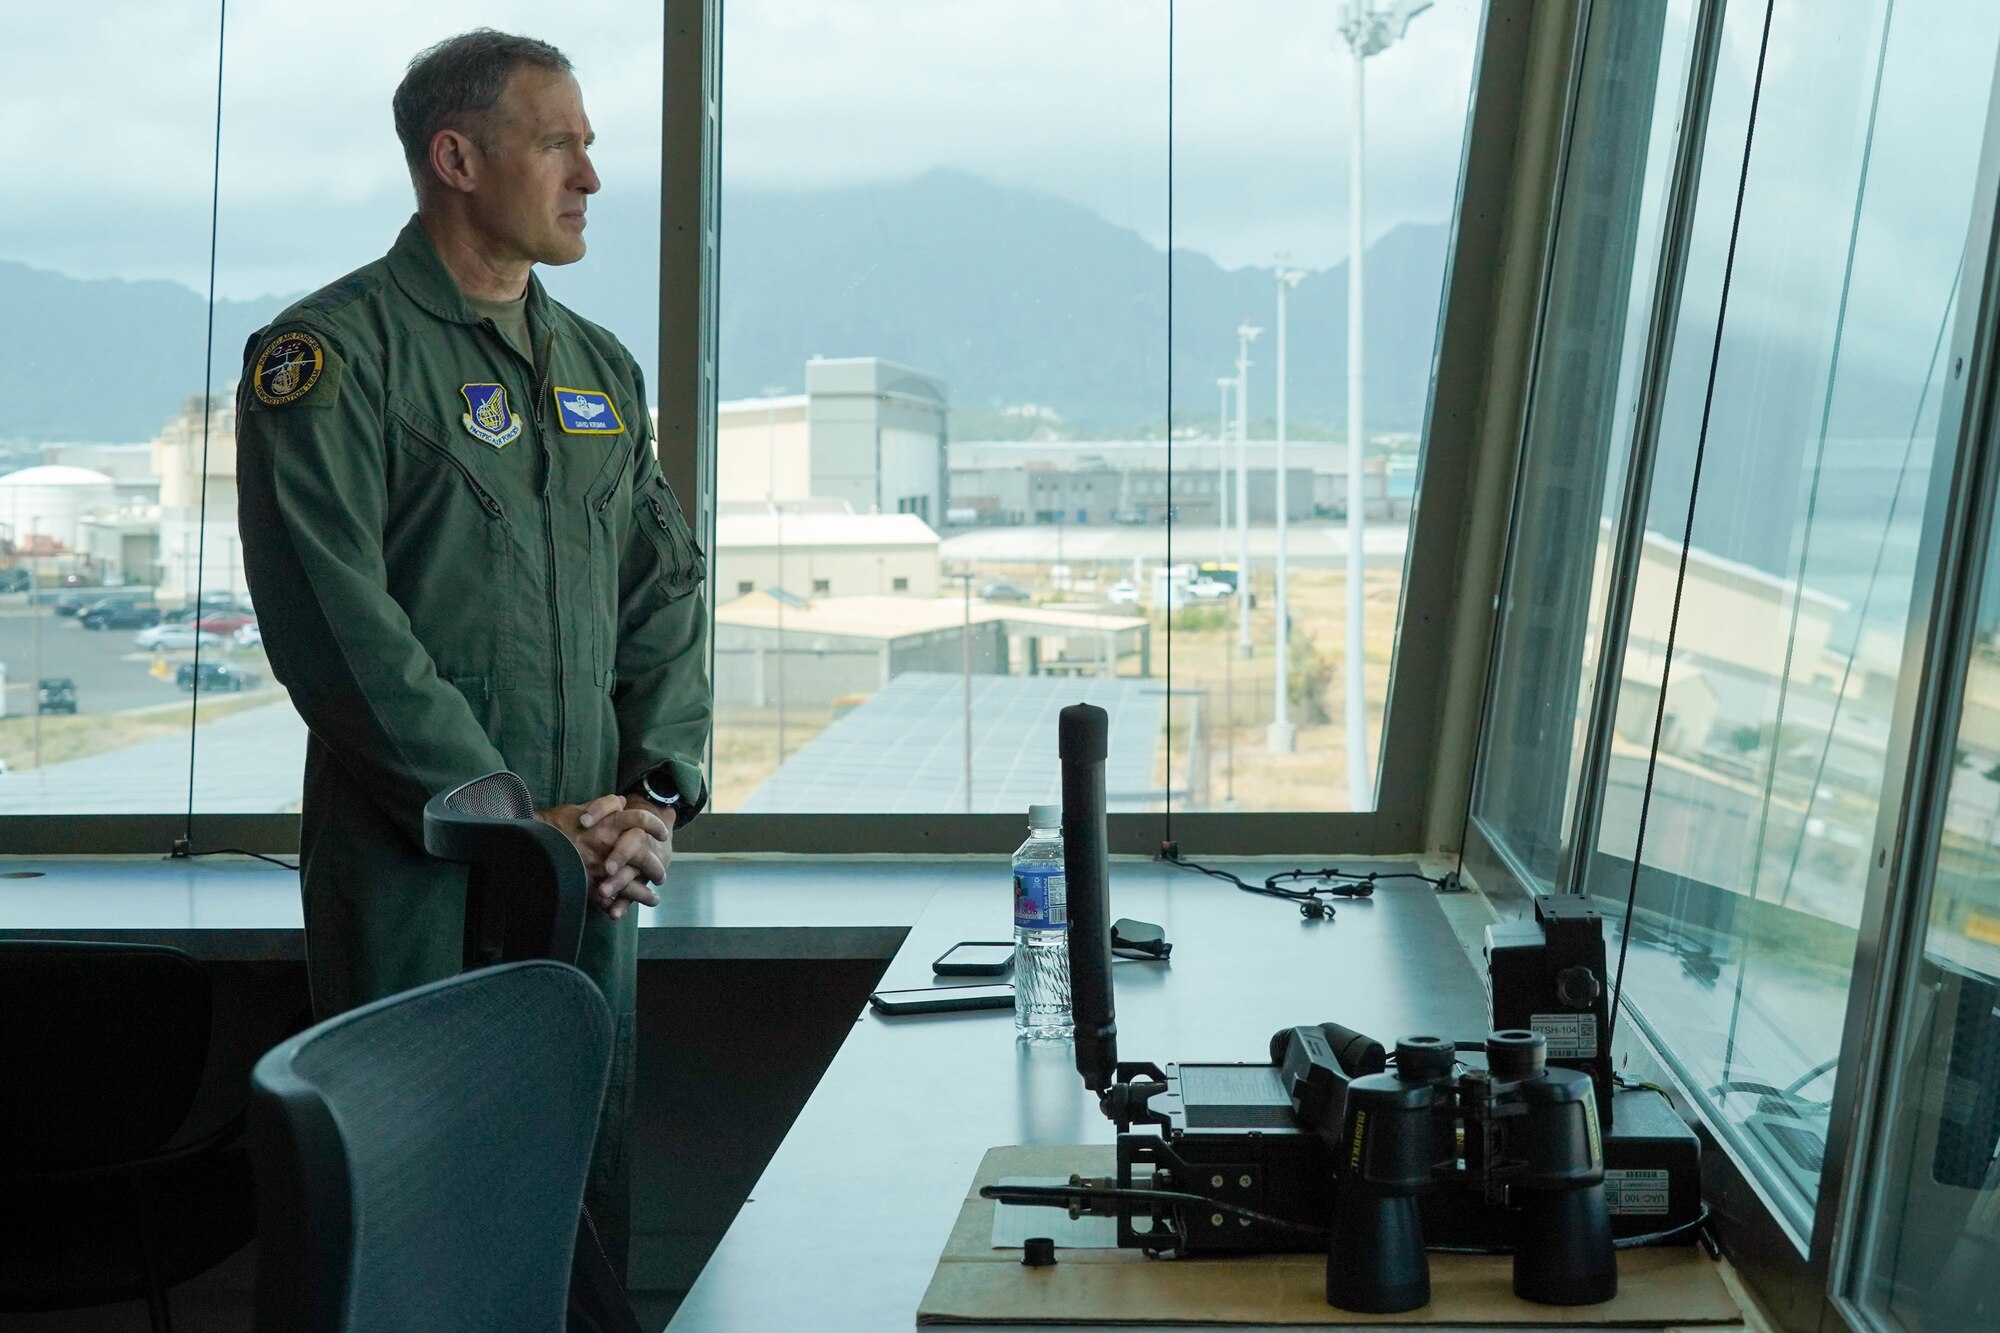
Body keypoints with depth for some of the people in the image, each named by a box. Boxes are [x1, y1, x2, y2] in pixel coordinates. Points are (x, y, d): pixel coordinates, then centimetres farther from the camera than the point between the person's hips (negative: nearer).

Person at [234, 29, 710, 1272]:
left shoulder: (603, 368, 15)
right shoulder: (331, 355, -8)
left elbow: (667, 593, 14)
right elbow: (337, 624, -16)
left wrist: (656, 794, -2)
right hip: (417, 880, -6)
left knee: (592, 1214, 11)